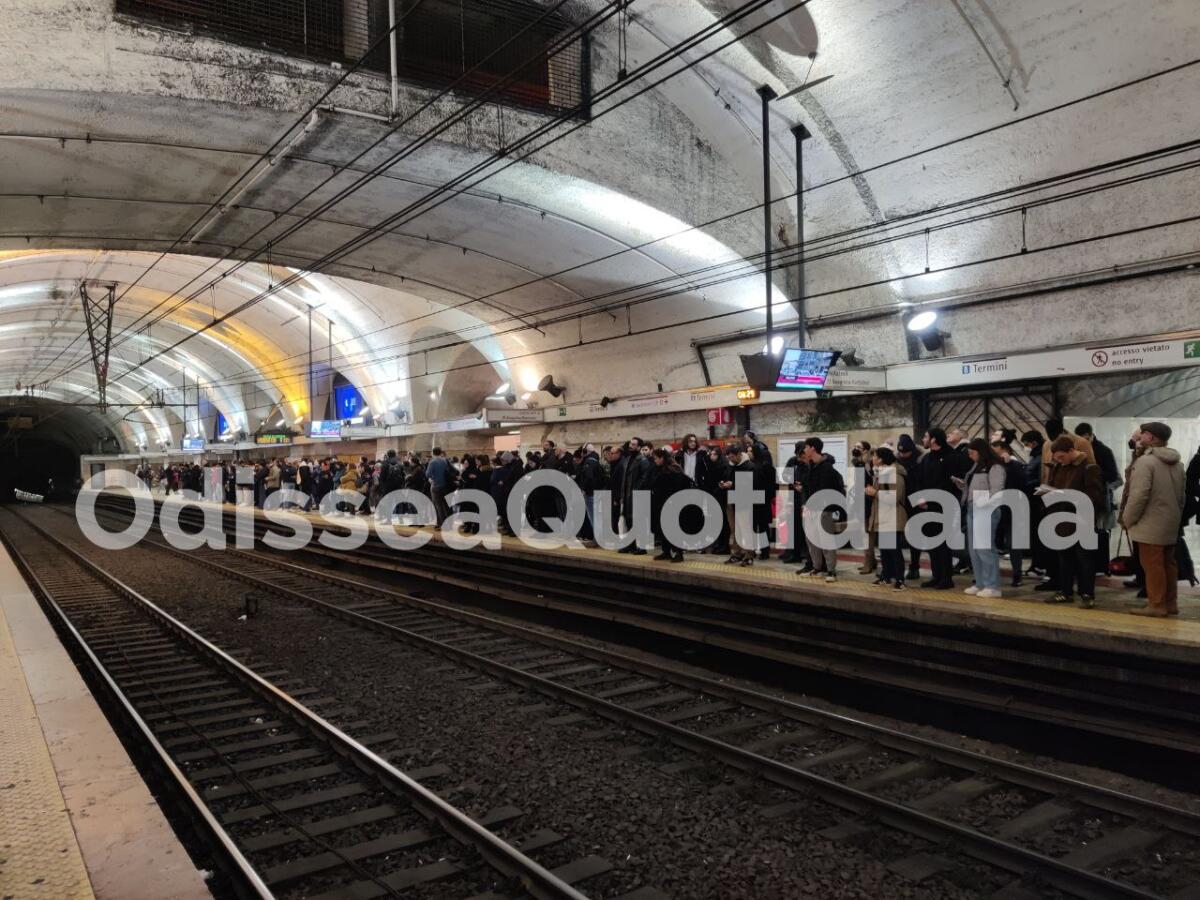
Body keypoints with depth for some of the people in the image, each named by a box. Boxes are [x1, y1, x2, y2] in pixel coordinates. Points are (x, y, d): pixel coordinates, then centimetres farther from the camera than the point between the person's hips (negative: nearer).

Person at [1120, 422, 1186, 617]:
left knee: (1152, 565, -3)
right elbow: (1181, 495, 16)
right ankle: (1170, 603, 23)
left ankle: (1156, 605, 0)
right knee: (1168, 564, 15)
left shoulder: (1145, 461, -16)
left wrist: (1127, 520, -11)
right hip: (1171, 526, 9)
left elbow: (1138, 495, -21)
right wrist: (1176, 518, 21)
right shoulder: (1177, 464, 12)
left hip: (1150, 525, -9)